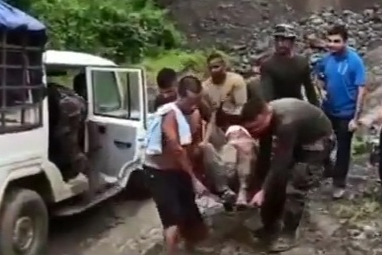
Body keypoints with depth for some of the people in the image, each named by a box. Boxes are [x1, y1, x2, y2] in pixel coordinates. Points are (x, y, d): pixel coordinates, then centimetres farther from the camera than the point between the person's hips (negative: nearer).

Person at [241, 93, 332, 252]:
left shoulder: (286, 123, -40)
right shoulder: (266, 117, -15)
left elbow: (280, 163, -36)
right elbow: (265, 155, -7)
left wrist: (263, 191, -36)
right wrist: (259, 186, -5)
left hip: (317, 141, -8)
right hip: (297, 139, 8)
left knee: (295, 188, -14)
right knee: (277, 181, 5)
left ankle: (288, 234, 0)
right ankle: (271, 226, 19)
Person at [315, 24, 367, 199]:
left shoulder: (355, 61, -19)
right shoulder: (326, 59, -5)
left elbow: (361, 90, -18)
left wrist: (356, 118, -20)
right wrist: (320, 88, -13)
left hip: (346, 113, -4)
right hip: (327, 110, 4)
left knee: (343, 148, 10)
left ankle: (339, 183, 26)